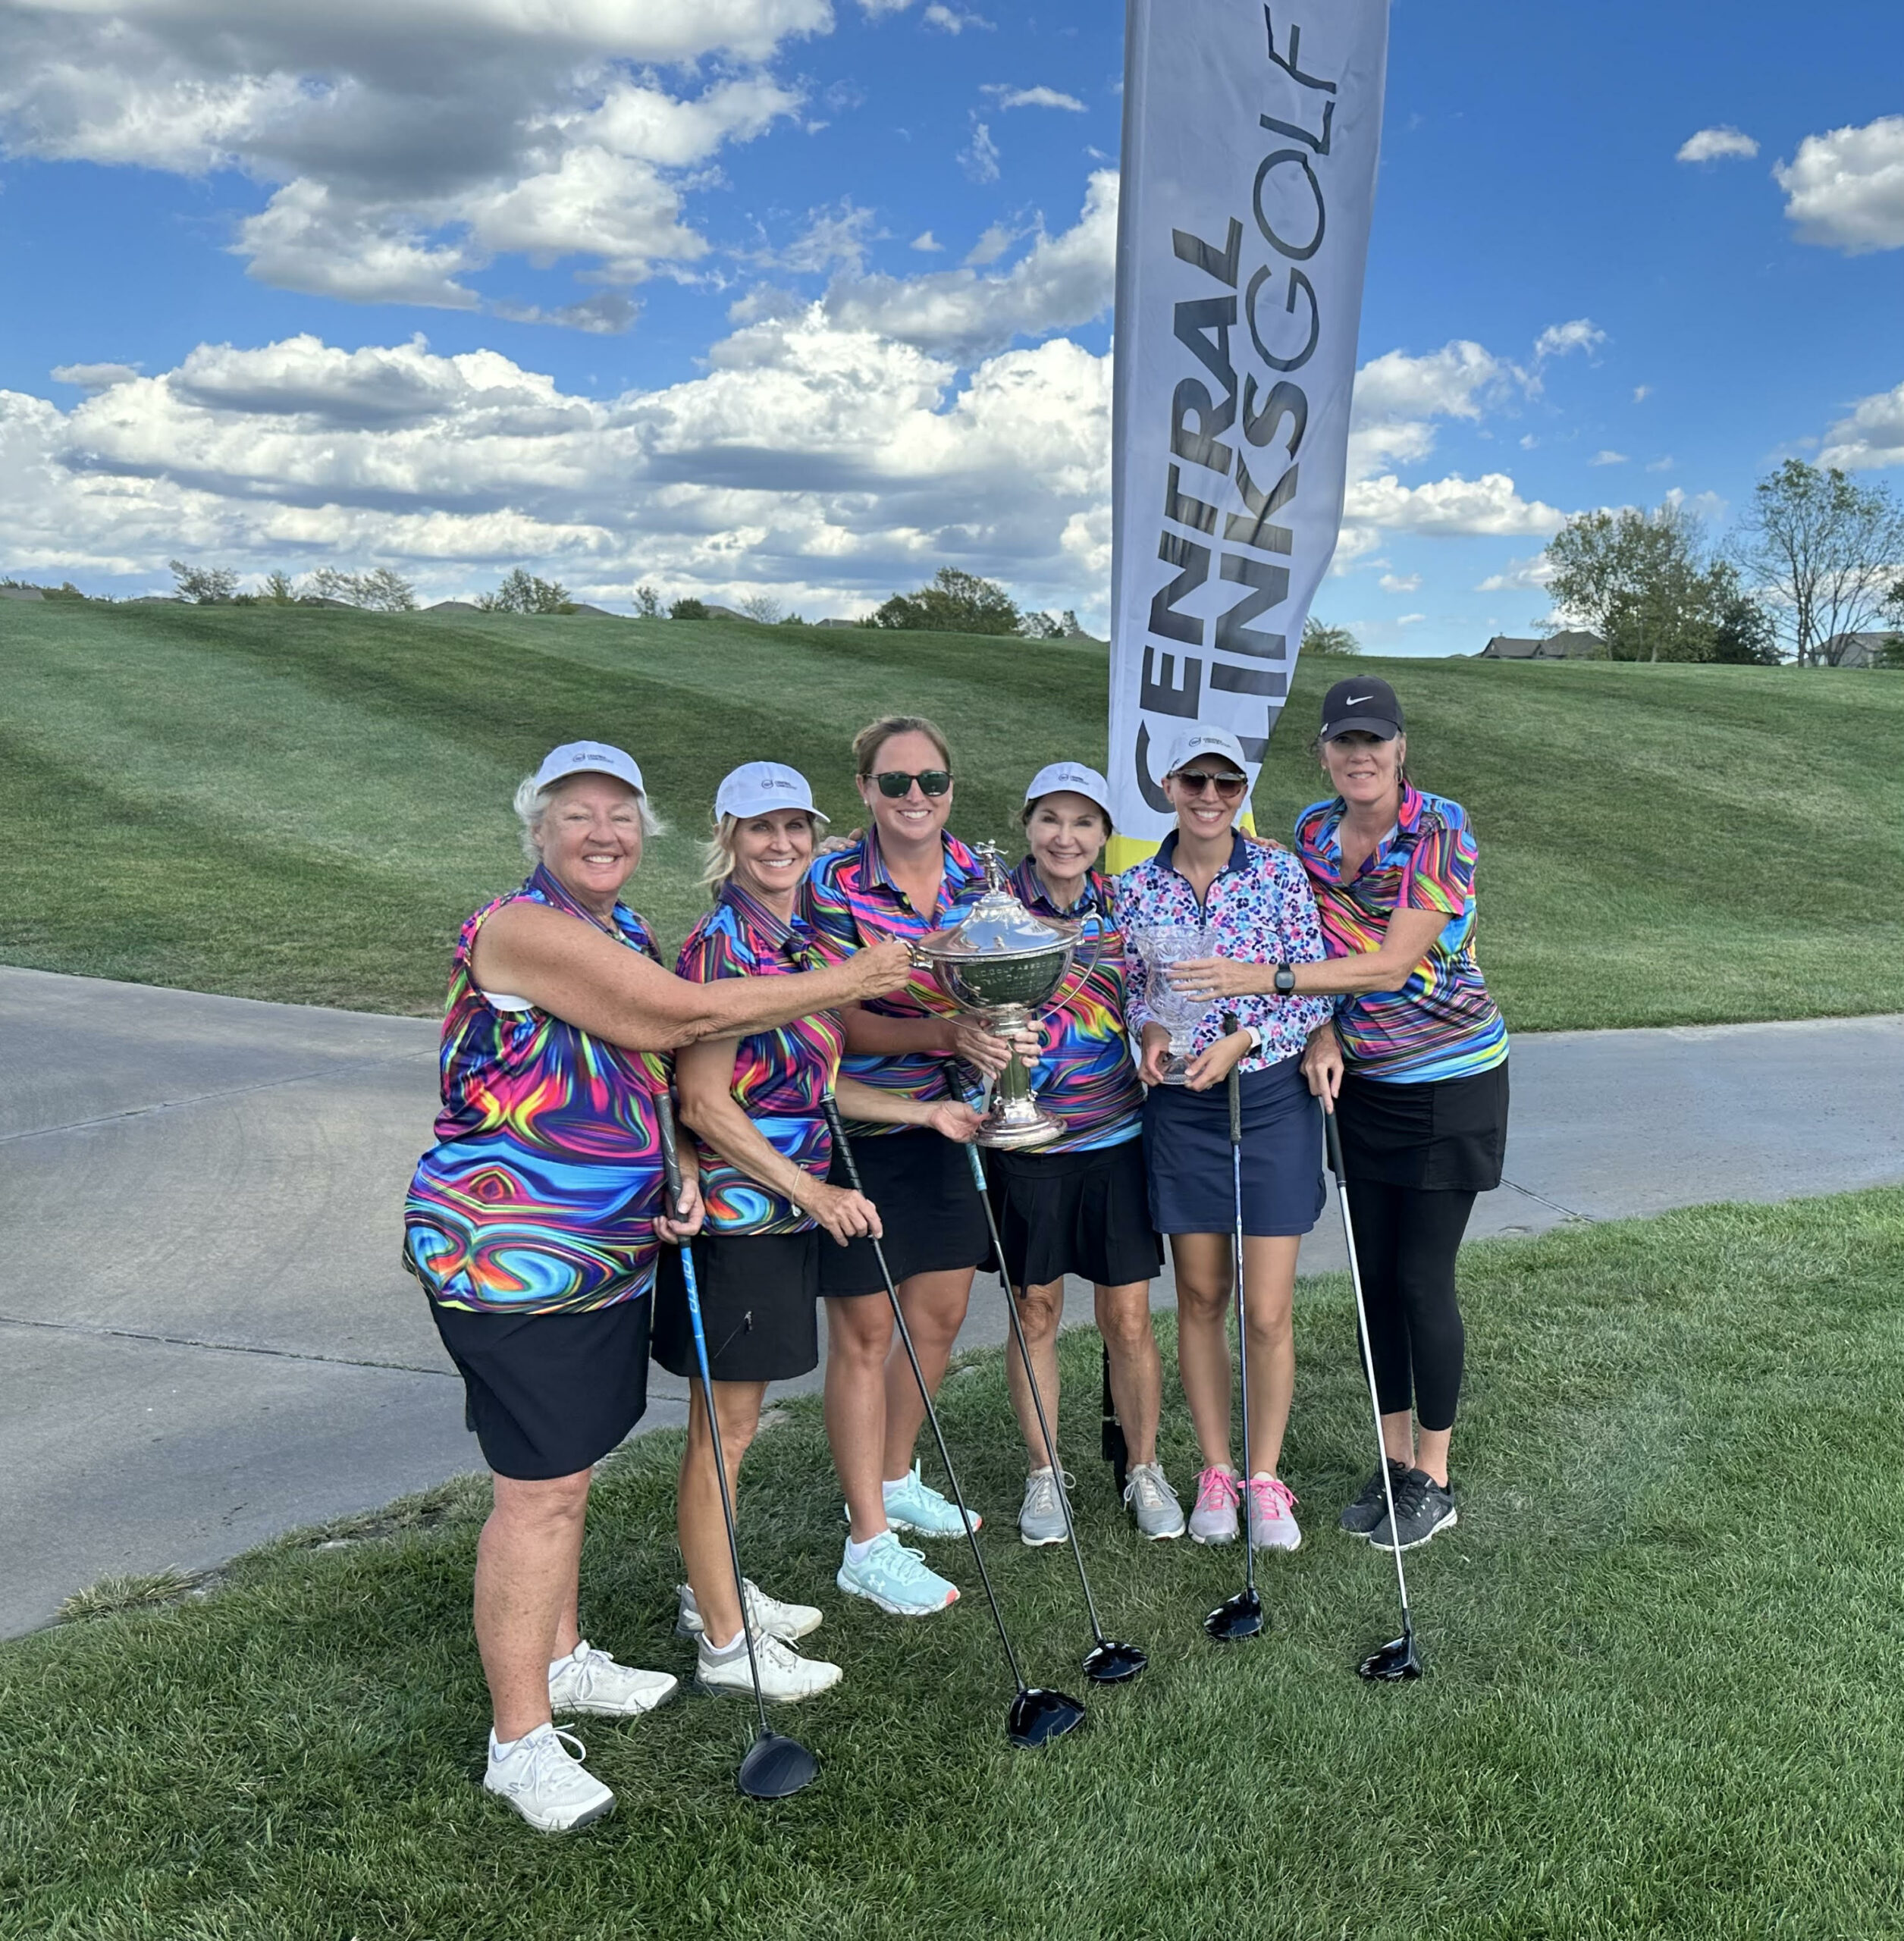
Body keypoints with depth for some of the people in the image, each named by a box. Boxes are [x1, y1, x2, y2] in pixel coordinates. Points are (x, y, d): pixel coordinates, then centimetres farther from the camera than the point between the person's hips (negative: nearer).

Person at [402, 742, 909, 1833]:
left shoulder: (626, 933, 11)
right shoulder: (522, 929, -19)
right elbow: (684, 1015, -25)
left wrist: (671, 1184, 4)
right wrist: (850, 983, -19)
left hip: (608, 1252, 9)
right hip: (506, 1253, -8)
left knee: (569, 1471, 20)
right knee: (539, 1490, -2)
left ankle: (562, 1659, 39)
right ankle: (520, 1739, 12)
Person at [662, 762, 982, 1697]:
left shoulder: (800, 941, 9)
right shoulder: (719, 946, -17)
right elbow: (704, 1103, -20)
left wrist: (924, 1111, 13)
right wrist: (817, 1192, -20)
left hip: (785, 1208, 8)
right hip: (732, 1212, -8)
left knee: (738, 1415, 19)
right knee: (724, 1426, 3)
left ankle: (715, 1589, 35)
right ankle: (725, 1643, 16)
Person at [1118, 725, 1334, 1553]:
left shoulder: (1280, 874, -5)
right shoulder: (1136, 887, 1)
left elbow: (1314, 991, -5)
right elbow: (1134, 989, 10)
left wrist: (1241, 1040, -18)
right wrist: (1149, 1032, -11)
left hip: (1272, 1100, -2)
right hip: (1180, 1107, 2)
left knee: (1267, 1312, 1)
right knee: (1199, 1298, 11)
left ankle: (1266, 1477, 19)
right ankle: (1214, 1471, 26)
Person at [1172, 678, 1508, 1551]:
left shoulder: (1441, 830, -17)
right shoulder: (1311, 832, 1)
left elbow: (1392, 965, -23)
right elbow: (1322, 952, 7)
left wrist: (1264, 979, -27)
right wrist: (1321, 1033, -11)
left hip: (1450, 1079, -5)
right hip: (1361, 1082, 5)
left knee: (1424, 1276, -1)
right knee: (1374, 1274, 10)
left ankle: (1434, 1478, 17)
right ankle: (1393, 1460, 26)